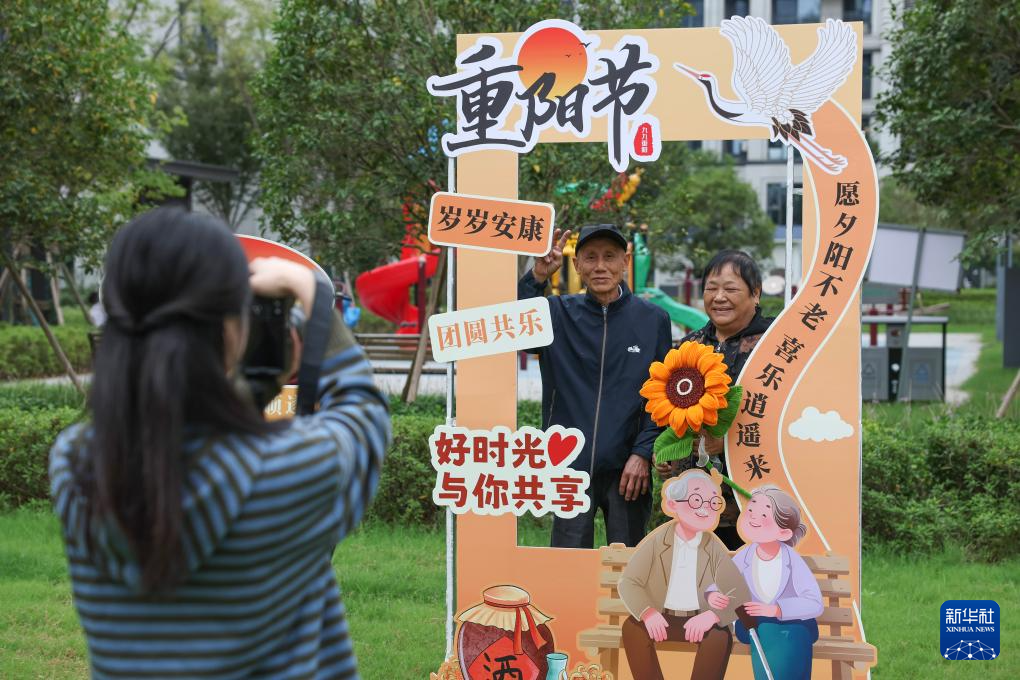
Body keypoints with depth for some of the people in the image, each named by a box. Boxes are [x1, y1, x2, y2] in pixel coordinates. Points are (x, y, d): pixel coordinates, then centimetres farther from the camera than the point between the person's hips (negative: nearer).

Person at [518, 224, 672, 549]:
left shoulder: (653, 320, 4)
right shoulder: (558, 313, 4)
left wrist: (643, 452, -7)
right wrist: (536, 278, -24)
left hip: (627, 470, 0)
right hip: (570, 467, 0)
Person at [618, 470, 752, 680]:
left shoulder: (714, 547, -3)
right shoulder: (657, 541, -4)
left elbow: (740, 594, -10)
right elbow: (628, 582, -7)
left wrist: (712, 615, -30)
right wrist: (648, 612, -28)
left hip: (698, 620, 0)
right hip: (661, 618, 0)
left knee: (721, 635, -30)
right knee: (633, 628, -28)